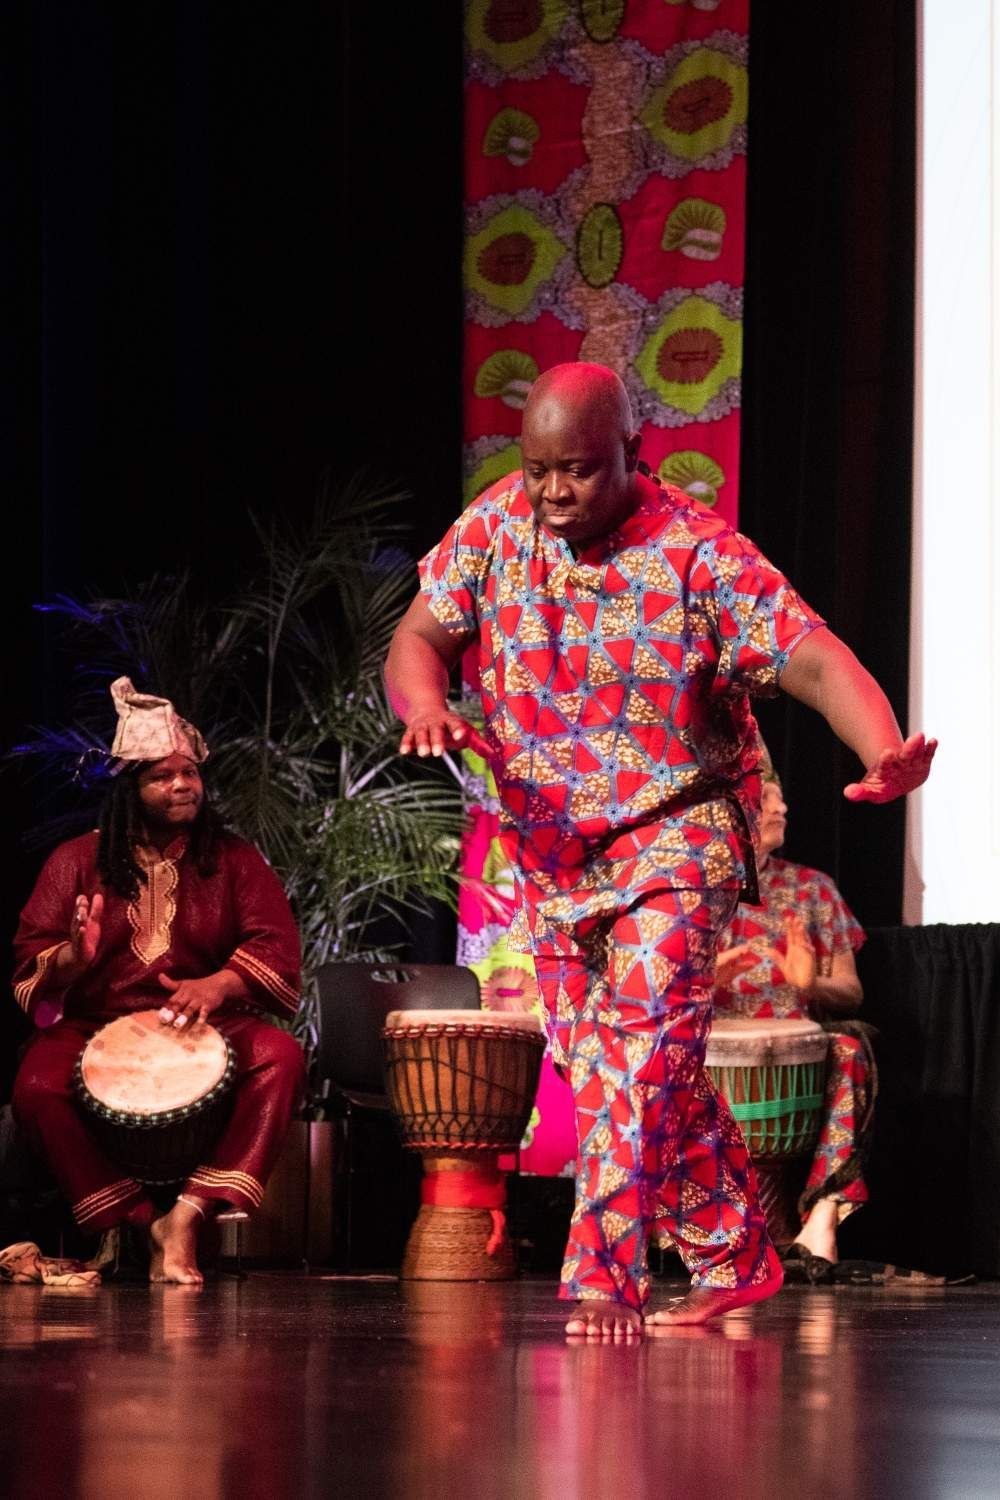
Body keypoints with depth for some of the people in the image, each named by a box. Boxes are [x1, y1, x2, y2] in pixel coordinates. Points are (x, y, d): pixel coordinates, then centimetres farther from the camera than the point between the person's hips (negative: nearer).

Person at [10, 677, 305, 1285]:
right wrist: (72, 957, -22)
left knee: (280, 1056, -31)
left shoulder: (233, 860, 9)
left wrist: (218, 984, -26)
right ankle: (145, 1223, -25)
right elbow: (32, 963, 3)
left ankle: (191, 1212, -34)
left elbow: (276, 945, -4)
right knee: (38, 1086, -32)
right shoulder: (77, 862, 9)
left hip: (207, 1029, 0)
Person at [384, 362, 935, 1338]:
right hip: (550, 846, 6)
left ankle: (605, 1279, -21)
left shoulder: (697, 553, -19)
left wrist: (886, 756, -46)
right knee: (598, 1064, 9)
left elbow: (819, 663, -26)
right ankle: (735, 1257, 24)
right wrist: (425, 708, -27)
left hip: (674, 829, -6)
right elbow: (418, 638, -3)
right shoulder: (497, 526, -4)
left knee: (643, 1043, -21)